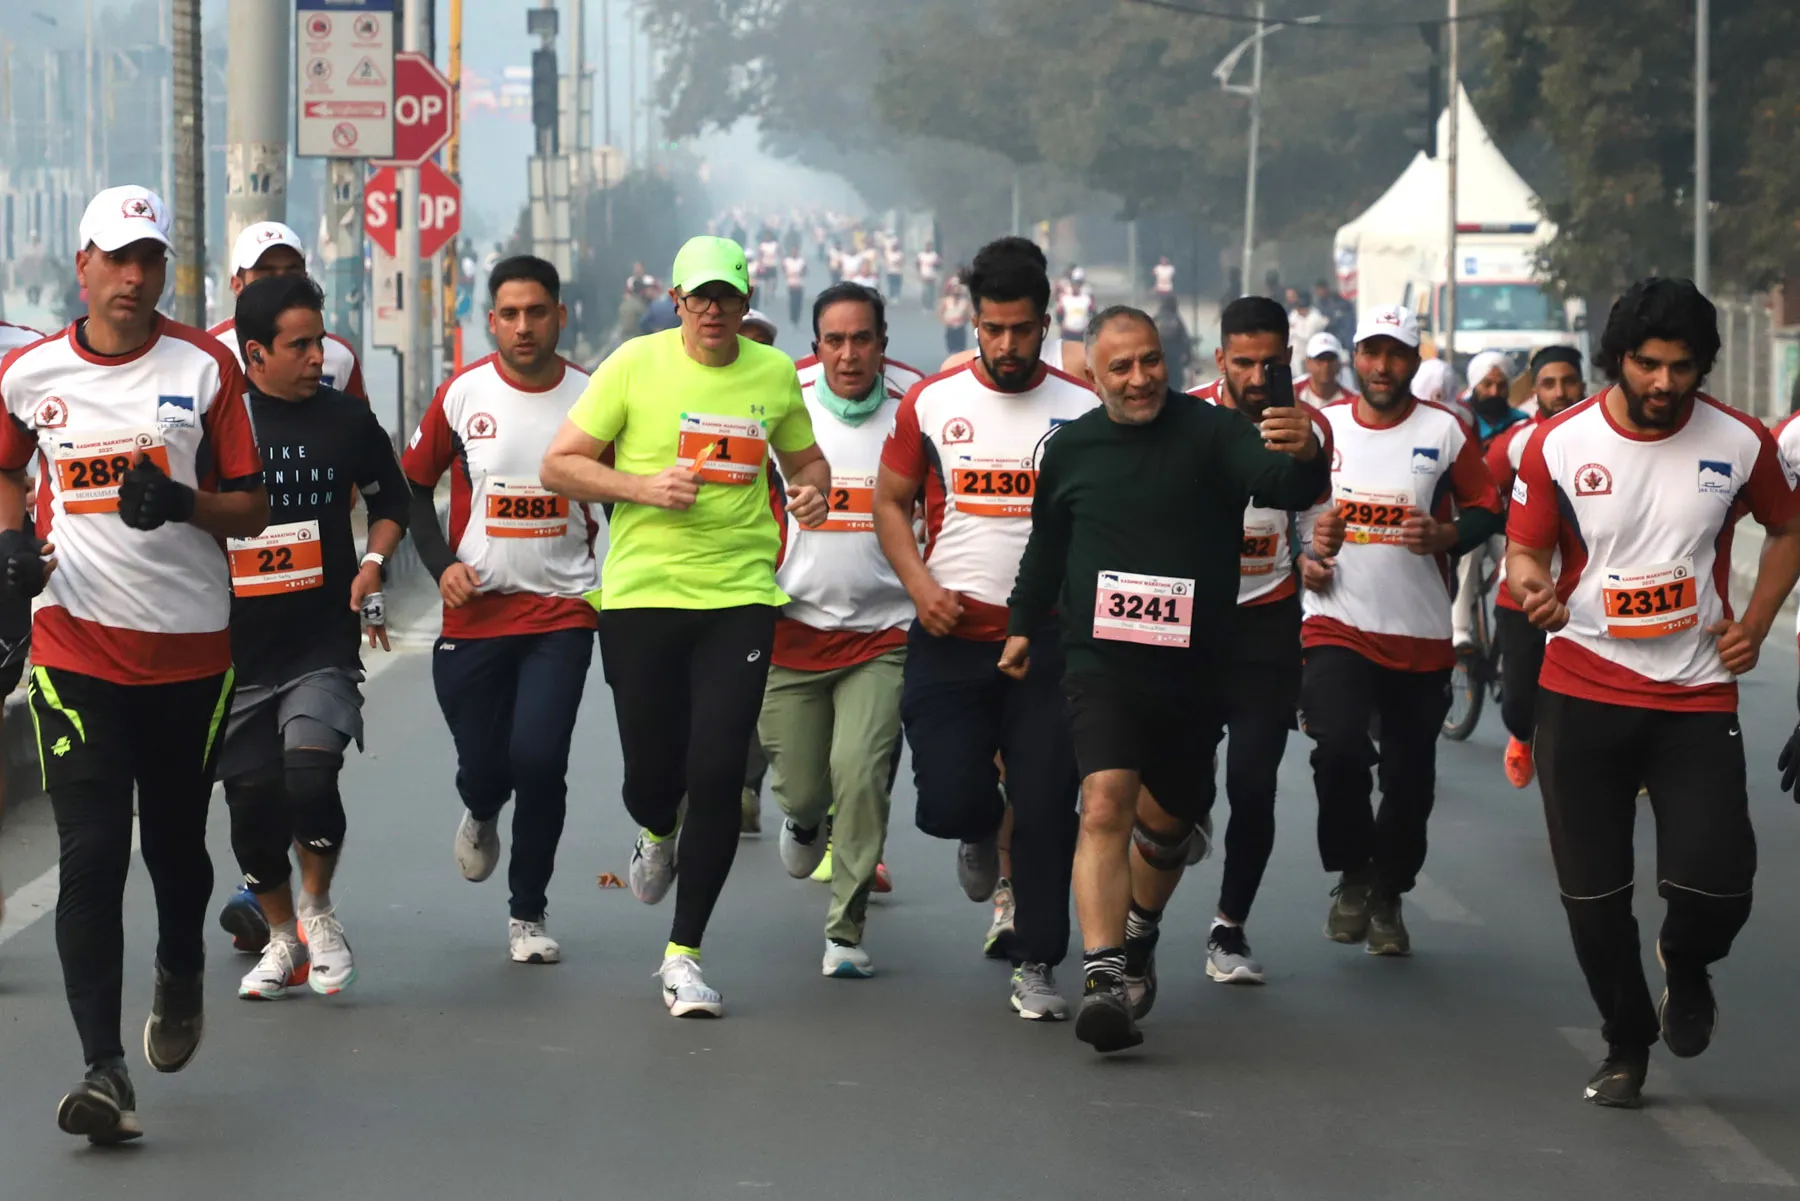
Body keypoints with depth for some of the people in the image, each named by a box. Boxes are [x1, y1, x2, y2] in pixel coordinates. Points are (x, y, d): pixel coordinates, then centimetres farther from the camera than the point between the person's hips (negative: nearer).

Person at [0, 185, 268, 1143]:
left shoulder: (205, 367, 0)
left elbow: (250, 510, 2)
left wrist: (184, 504, -18)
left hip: (191, 649, 1)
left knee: (175, 842, 13)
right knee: (91, 854, -10)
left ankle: (181, 974, 45)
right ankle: (103, 1069, -13)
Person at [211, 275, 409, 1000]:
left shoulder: (346, 420, 1)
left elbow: (389, 498, 17)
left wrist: (373, 563, 1)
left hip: (323, 643, -1)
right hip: (235, 647, 1)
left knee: (310, 771, -22)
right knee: (252, 799, 6)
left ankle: (317, 912, 2)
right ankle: (281, 936, 28)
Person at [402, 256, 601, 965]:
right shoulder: (461, 395, -1)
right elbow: (413, 484, 9)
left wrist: (613, 585, 2)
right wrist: (441, 563, -4)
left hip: (563, 612, -1)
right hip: (476, 611, 1)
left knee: (538, 758, -13)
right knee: (482, 765, 3)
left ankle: (528, 912, 6)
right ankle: (481, 814, 44)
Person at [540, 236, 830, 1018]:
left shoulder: (774, 374, 5)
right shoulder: (636, 365, -3)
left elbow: (805, 457, 22)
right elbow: (560, 466, -1)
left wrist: (811, 491, -2)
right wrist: (644, 487, -16)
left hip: (741, 594, 1)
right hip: (641, 593, -1)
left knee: (718, 773, -8)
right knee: (651, 770, 5)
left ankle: (684, 955, 2)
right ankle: (658, 834, 46)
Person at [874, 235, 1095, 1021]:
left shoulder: (1084, 410, 2)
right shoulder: (931, 403, 4)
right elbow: (890, 500, 11)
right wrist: (920, 584, -4)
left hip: (1049, 639, -1)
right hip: (951, 634, 1)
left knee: (1046, 809, -3)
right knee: (945, 802, -5)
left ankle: (1036, 966, 10)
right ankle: (981, 833, 32)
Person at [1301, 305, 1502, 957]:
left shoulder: (1445, 431, 0)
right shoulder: (1320, 427, 5)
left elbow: (1488, 510, 3)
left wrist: (1445, 536, -16)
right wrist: (1300, 556, -1)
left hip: (1422, 635, 0)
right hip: (1337, 627, 0)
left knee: (1410, 777, 6)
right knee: (1338, 746, -23)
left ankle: (1386, 898, 27)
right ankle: (1351, 876, -1)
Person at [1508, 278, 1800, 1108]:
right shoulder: (1559, 445, -5)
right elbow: (1524, 550, 0)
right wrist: (1530, 589, -24)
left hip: (1697, 696, 0)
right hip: (1584, 691, 0)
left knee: (1714, 882, -13)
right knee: (1592, 892, 3)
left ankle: (1685, 963, 24)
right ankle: (1626, 1046, 25)